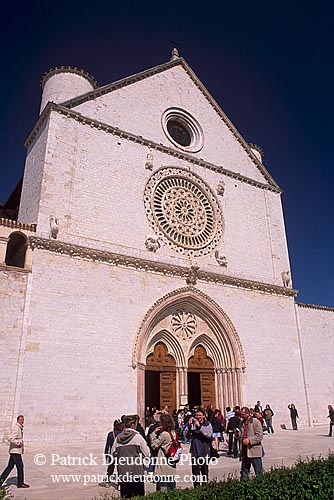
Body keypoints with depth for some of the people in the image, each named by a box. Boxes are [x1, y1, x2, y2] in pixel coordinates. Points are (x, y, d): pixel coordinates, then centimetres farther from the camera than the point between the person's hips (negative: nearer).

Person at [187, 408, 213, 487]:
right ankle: (196, 487, 18)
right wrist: (189, 426, -18)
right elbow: (188, 436, -4)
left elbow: (209, 435, -19)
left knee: (205, 471, 11)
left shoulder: (208, 424, -3)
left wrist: (199, 426, -25)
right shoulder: (193, 423, 1)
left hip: (204, 452, -1)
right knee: (195, 472, 6)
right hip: (194, 452, 1)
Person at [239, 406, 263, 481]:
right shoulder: (242, 423, 12)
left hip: (254, 450, -7)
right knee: (244, 471, 14)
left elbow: (260, 436, -16)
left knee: (258, 472, 3)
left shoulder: (256, 422, -10)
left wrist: (249, 440, -23)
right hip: (245, 451, 7)